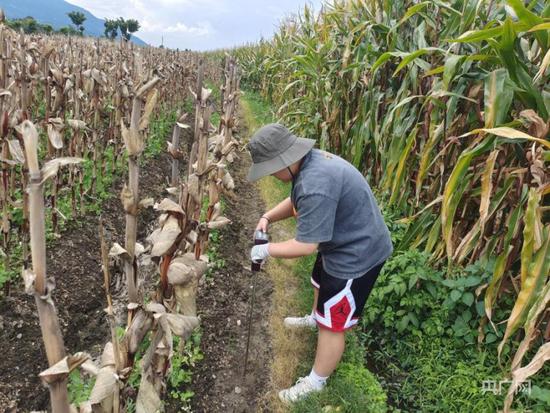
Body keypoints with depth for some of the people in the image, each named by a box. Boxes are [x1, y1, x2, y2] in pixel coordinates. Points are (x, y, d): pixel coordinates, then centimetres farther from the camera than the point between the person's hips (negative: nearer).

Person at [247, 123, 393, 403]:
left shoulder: (315, 185, -37)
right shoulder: (309, 162, -4)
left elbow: (306, 246, -30)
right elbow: (295, 201, 13)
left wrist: (266, 250, -16)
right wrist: (268, 217, -3)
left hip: (356, 255, -10)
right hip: (342, 244, 10)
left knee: (332, 324, 6)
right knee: (320, 284, 34)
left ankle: (316, 382, 26)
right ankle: (315, 318, 64)